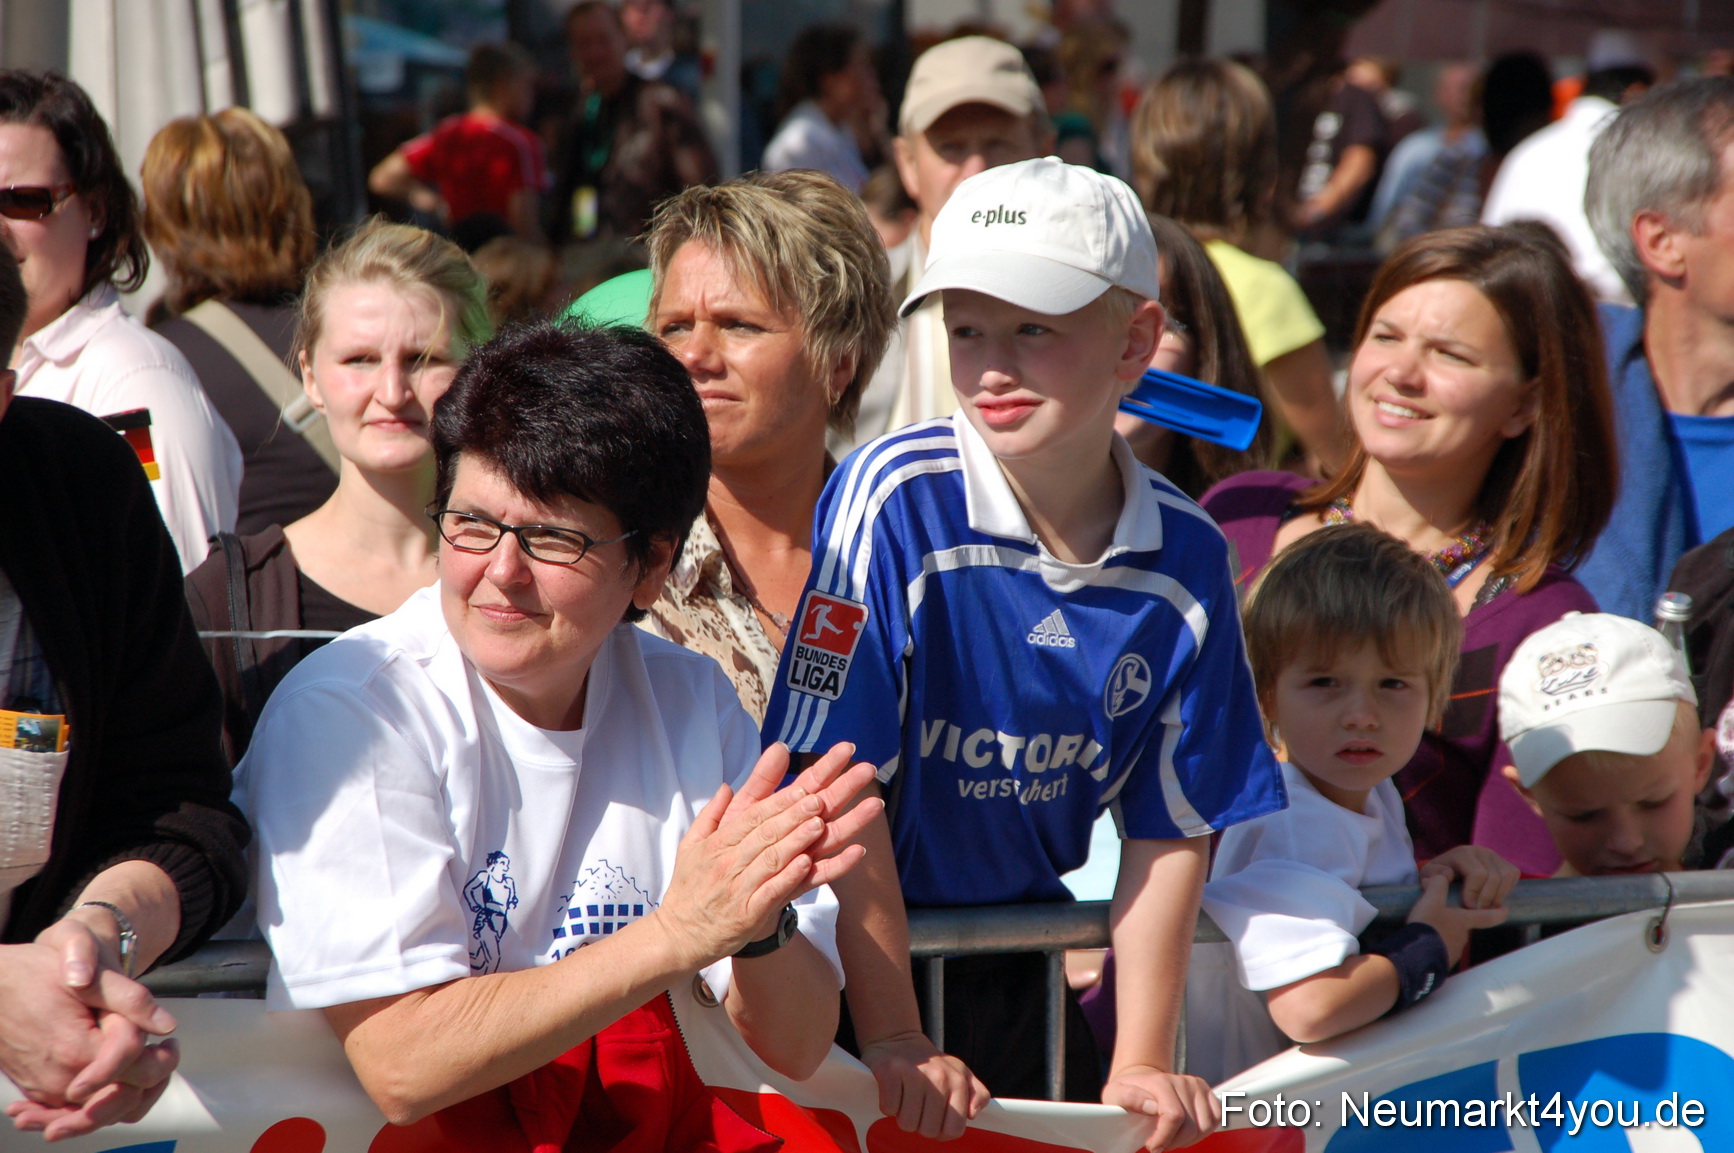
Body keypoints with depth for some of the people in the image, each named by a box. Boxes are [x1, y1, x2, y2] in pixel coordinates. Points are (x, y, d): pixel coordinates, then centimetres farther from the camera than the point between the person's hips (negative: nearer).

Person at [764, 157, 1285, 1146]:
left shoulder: (1186, 559, -7)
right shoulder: (897, 500, -20)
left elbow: (1170, 828, 2)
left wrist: (1142, 1068, -3)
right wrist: (895, 1047, -20)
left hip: (1020, 945, 4)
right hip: (846, 952, -4)